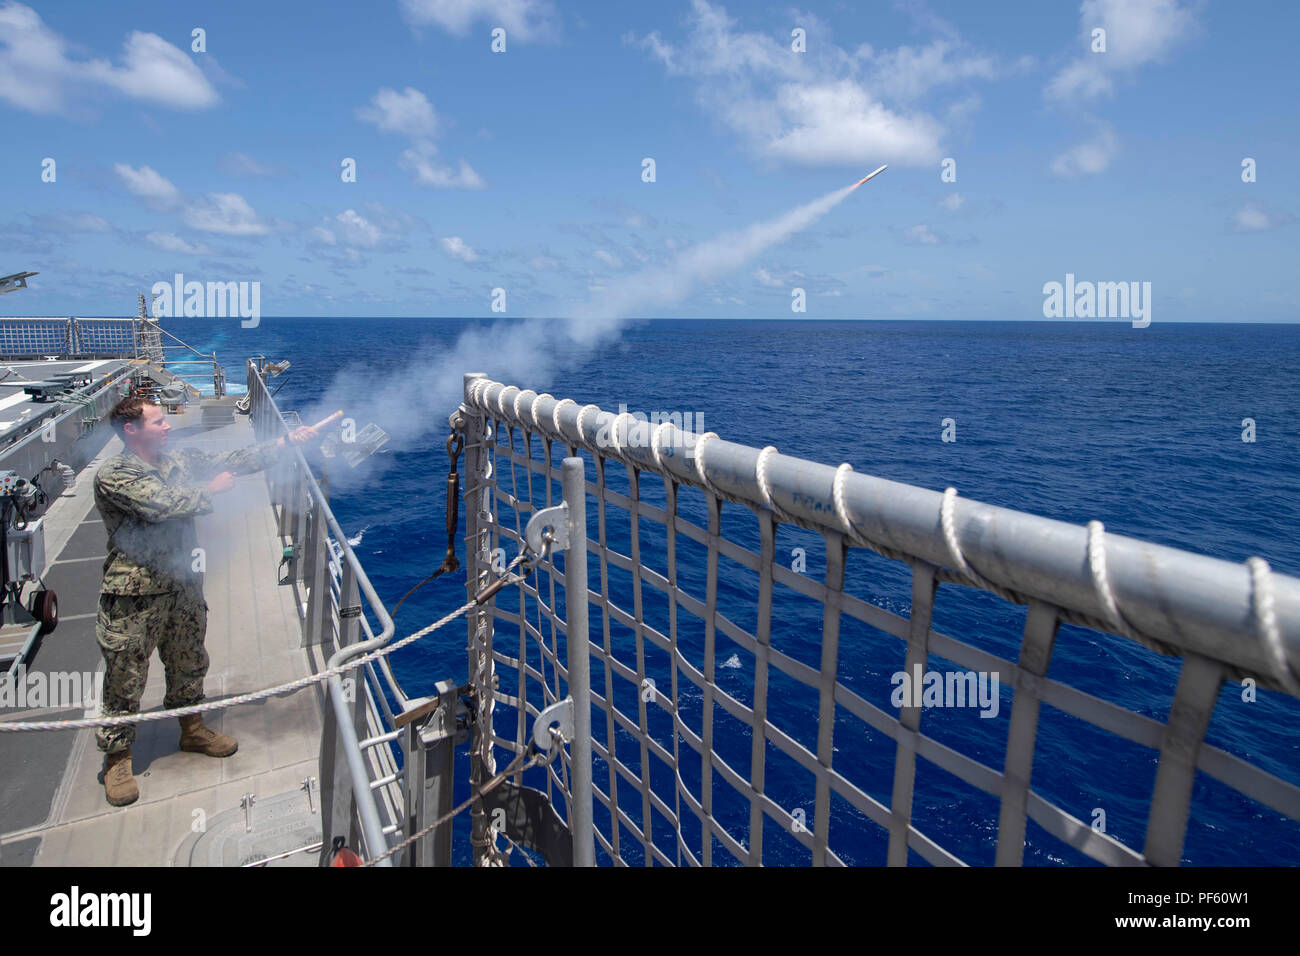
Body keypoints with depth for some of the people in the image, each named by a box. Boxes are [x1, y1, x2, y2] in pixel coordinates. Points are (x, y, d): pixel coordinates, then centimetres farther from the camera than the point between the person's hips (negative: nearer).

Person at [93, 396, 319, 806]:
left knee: (189, 664, 20)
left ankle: (192, 730, 40)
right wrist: (210, 489, -11)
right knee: (125, 679, 6)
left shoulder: (180, 461, 7)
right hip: (134, 595, -6)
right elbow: (162, 504, -26)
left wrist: (287, 441, -1)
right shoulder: (112, 476, -14)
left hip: (183, 584, 7)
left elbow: (235, 461, 6)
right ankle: (117, 759, 23)